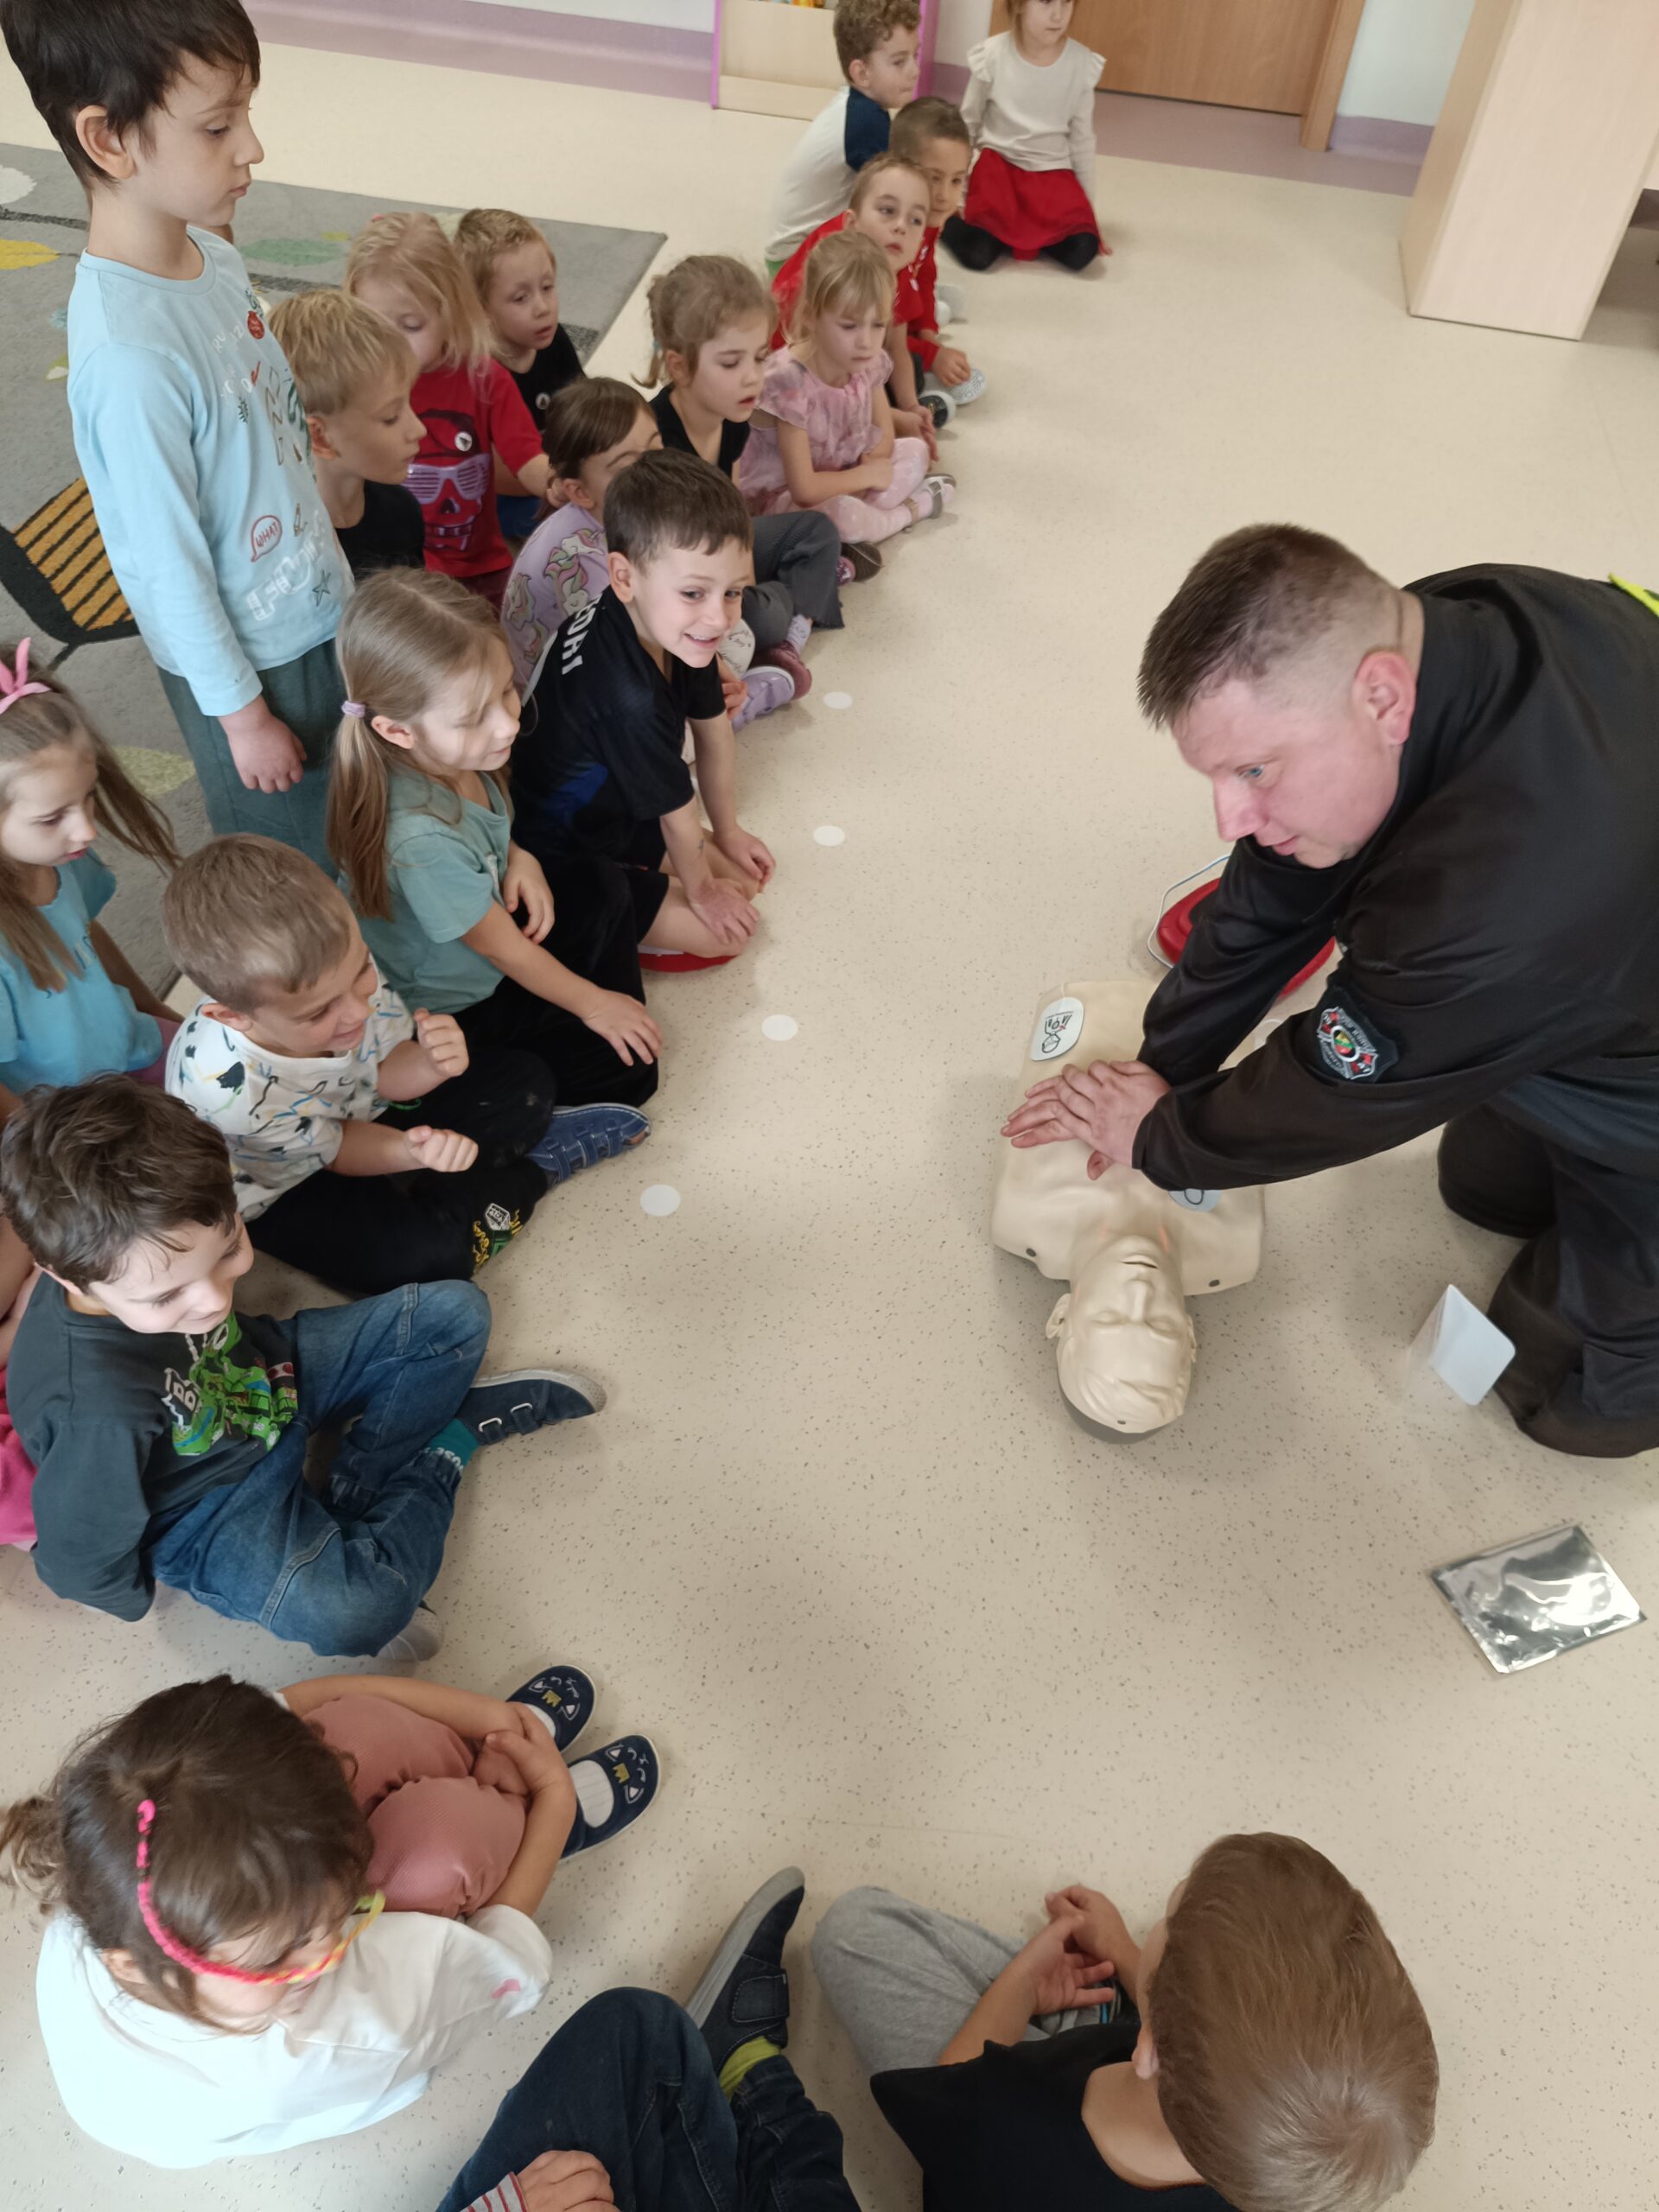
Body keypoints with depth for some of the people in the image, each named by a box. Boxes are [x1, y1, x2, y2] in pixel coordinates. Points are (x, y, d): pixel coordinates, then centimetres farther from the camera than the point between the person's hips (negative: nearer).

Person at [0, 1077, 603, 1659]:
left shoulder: (160, 1251, -24)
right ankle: (447, 1447, -5)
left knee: (455, 1313, 0)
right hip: (210, 1509, -5)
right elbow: (80, 1564, -23)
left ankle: (359, 1489, 1)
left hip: (266, 1375, 6)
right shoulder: (97, 1407, -41)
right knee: (346, 1613, -31)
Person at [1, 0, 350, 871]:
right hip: (248, 657, -7)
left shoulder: (212, 254, -6)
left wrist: (331, 565, 17)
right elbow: (167, 565, -22)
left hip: (317, 609, 8)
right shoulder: (129, 357, -30)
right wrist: (238, 710, -13)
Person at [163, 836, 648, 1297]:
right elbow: (333, 1151, -21)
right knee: (430, 1254, -26)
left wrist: (431, 1063, -35)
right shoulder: (225, 1084, -39)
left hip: (366, 1113, 5)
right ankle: (533, 1169, -3)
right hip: (285, 1192, -4)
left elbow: (385, 1074, -12)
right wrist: (411, 1152, -41)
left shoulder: (343, 966, -28)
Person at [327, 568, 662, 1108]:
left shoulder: (449, 751, -17)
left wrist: (517, 857, -12)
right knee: (626, 1072, -7)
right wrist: (592, 1003, -8)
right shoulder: (420, 838, -39)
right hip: (453, 1012, -8)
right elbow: (503, 949, -23)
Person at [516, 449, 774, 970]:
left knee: (742, 881, 11)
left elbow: (714, 732, 3)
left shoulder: (681, 630, -14)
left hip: (618, 814, 8)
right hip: (559, 859, -8)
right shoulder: (629, 701, -39)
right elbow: (679, 813, -22)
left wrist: (727, 833, 14)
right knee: (727, 934, -6)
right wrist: (700, 892, -4)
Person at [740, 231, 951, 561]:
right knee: (843, 513, -36)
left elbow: (883, 444, 2)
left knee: (915, 450, 6)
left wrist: (858, 483, -18)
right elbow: (804, 489, -29)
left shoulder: (870, 364, -9)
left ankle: (854, 536, -14)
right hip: (779, 497, -8)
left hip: (838, 481, 8)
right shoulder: (789, 381, -28)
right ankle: (910, 510, -3)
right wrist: (867, 476, -15)